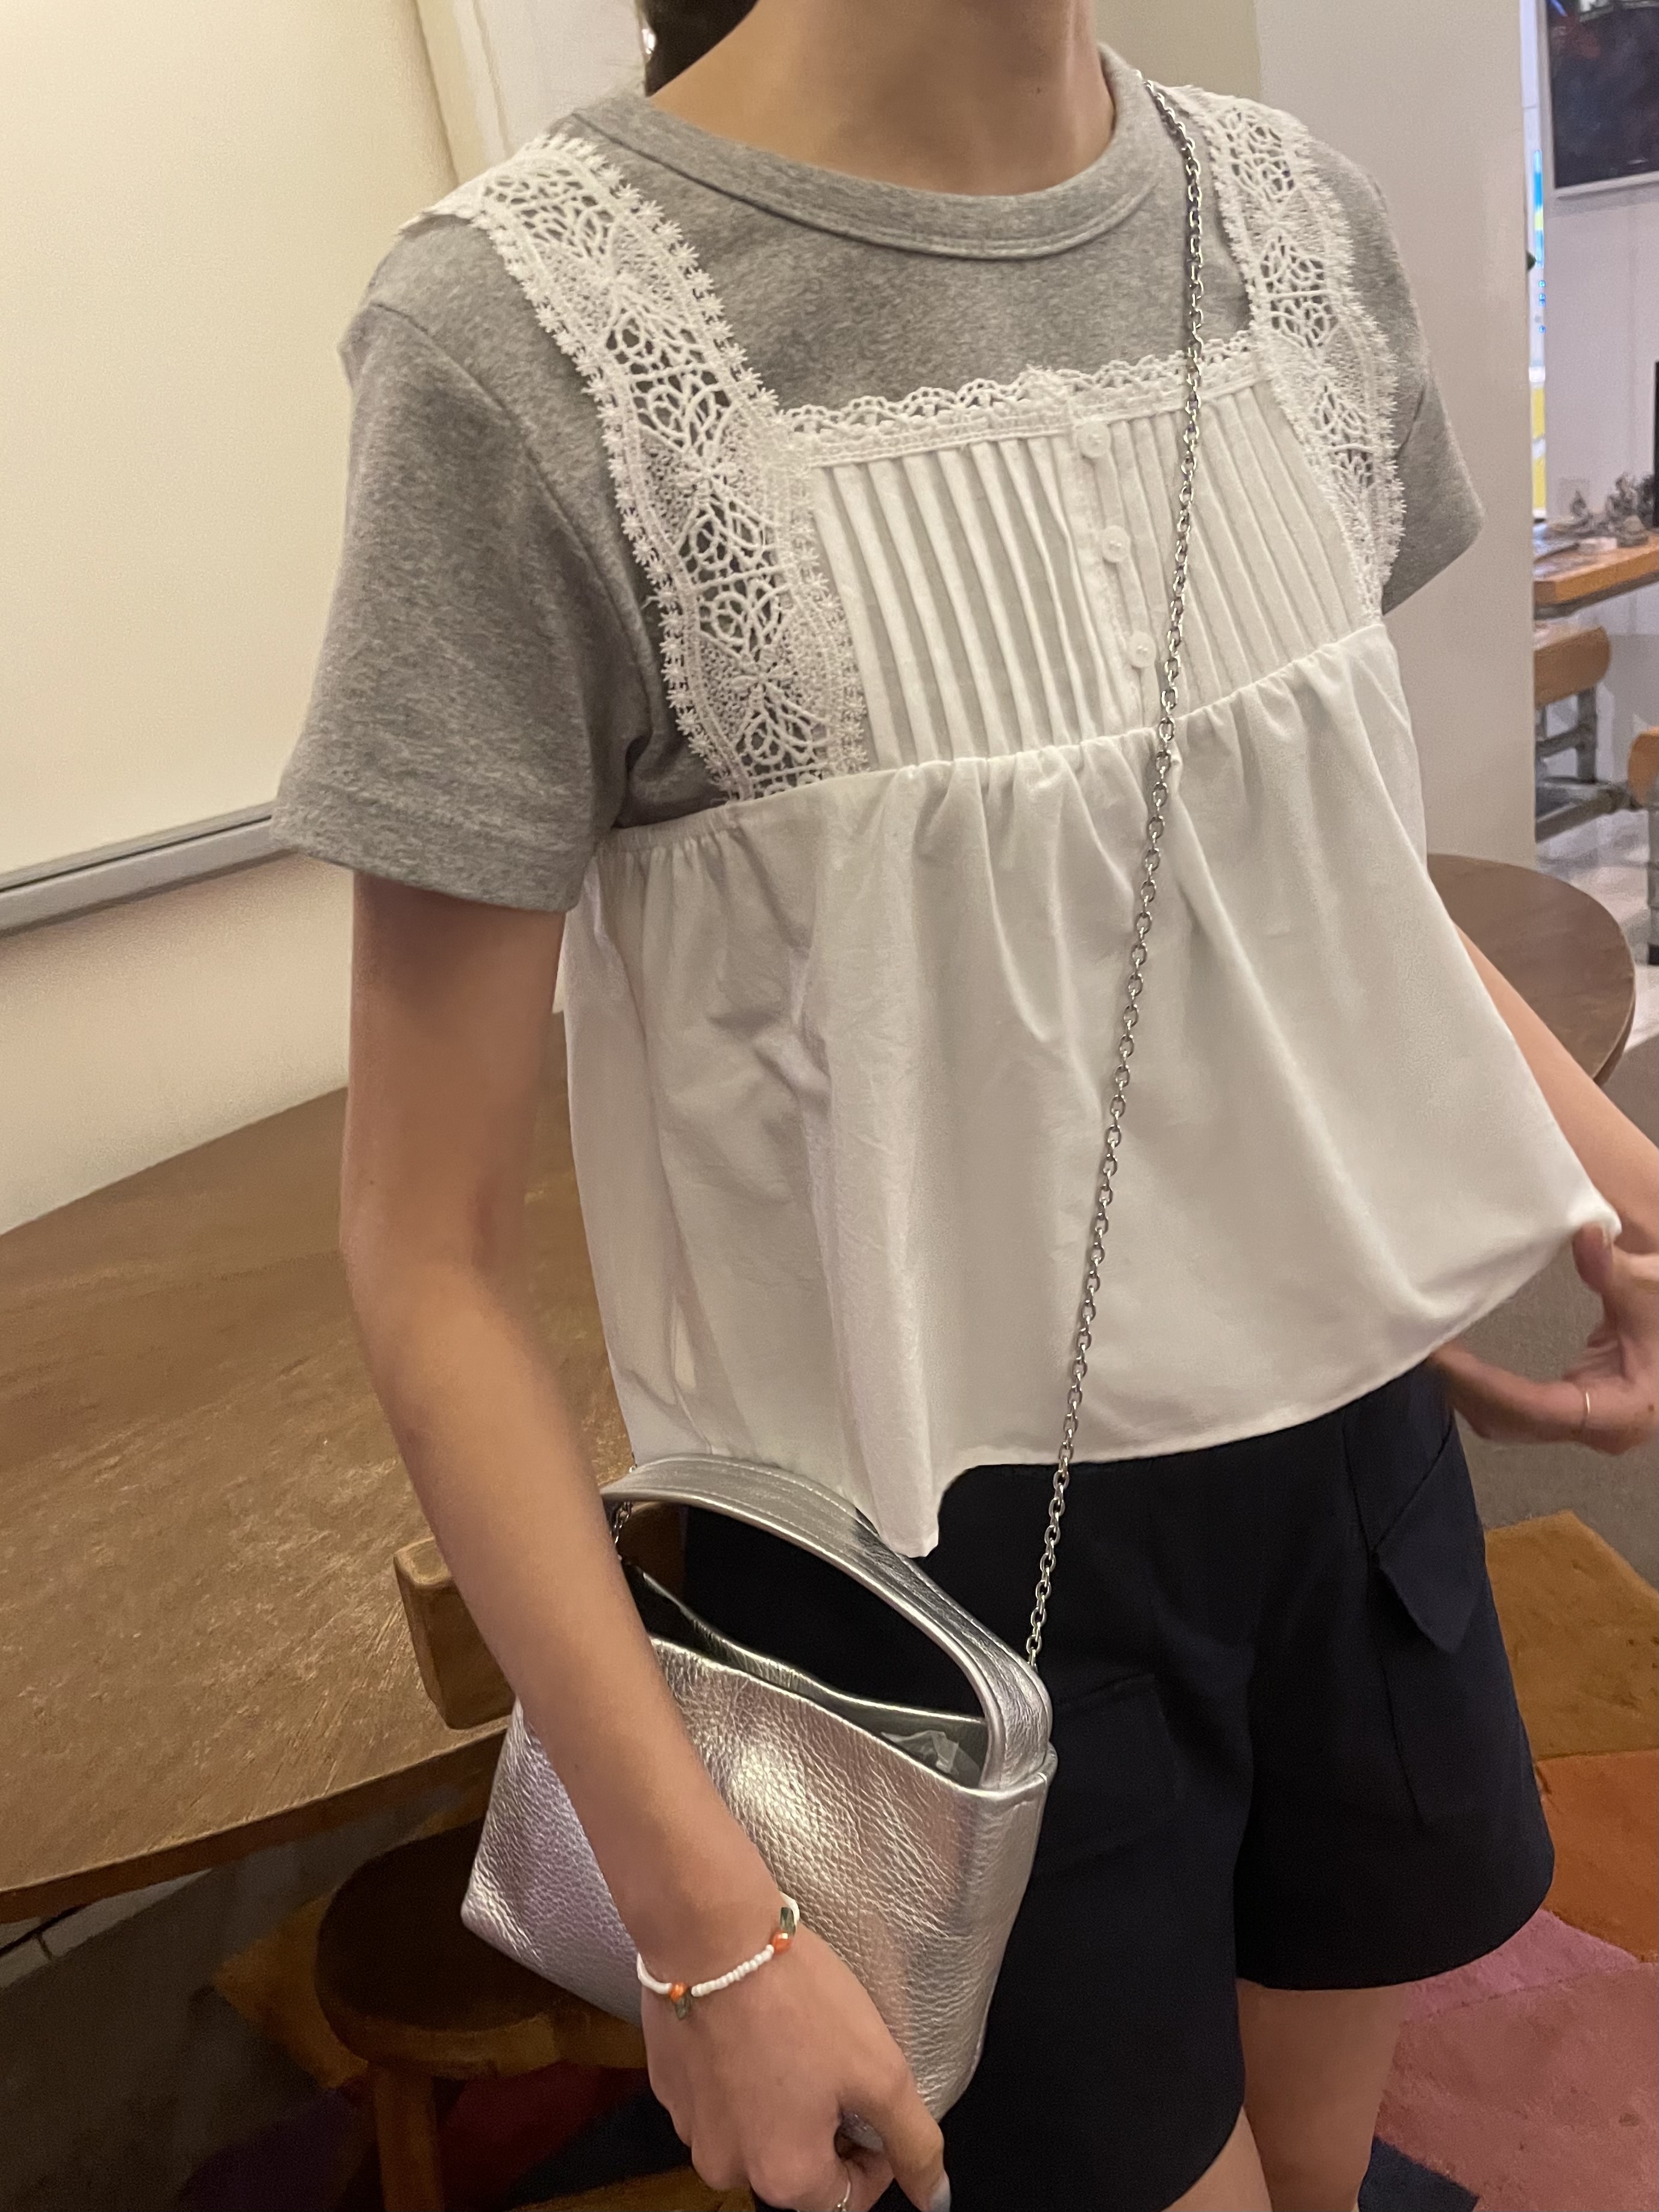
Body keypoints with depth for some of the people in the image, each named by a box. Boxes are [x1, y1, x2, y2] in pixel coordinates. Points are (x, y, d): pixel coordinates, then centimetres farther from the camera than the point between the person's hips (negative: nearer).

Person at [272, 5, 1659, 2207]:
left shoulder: (1298, 219, 0)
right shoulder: (531, 332, -17)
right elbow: (434, 1250, -14)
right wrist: (703, 1920, -14)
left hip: (1359, 1431, 6)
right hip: (942, 1548, -5)